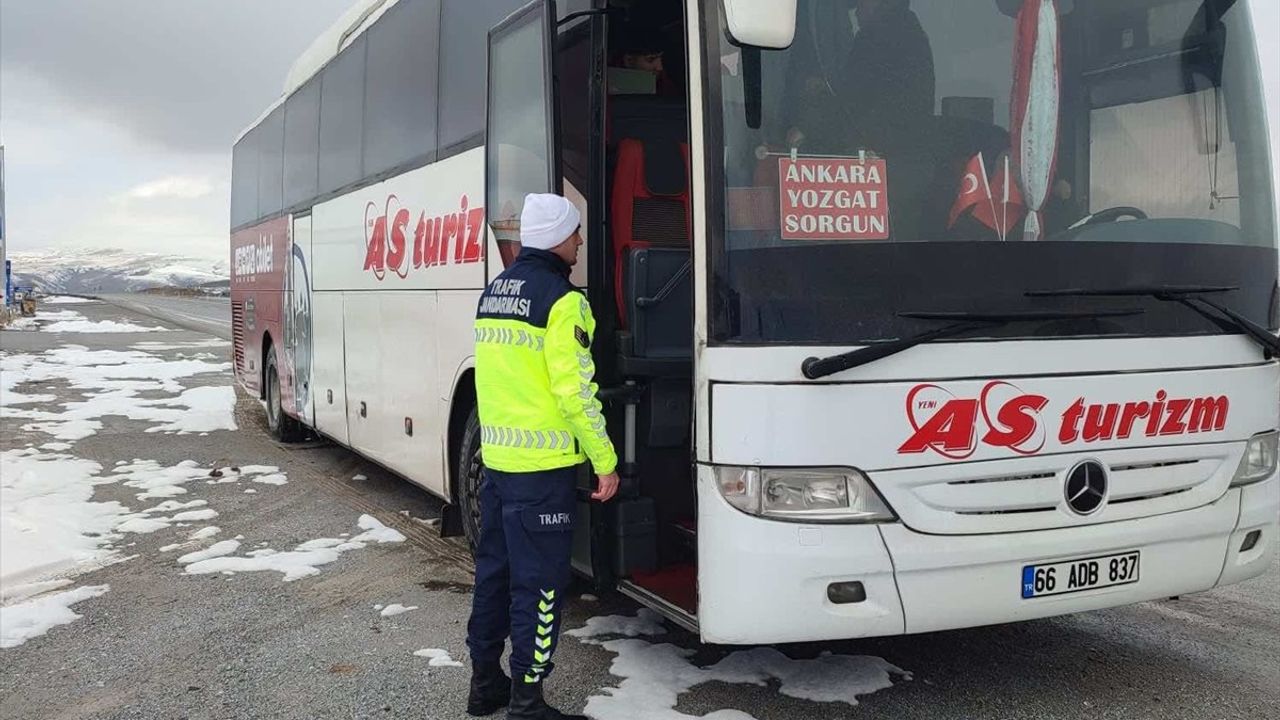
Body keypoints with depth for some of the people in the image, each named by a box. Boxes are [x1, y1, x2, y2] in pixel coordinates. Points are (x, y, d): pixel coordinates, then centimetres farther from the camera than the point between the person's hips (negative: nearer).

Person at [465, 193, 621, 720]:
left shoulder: (493, 292, 12)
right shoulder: (562, 299, -14)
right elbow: (575, 390, -17)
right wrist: (605, 462, -11)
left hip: (495, 457, 8)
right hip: (542, 464, -8)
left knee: (494, 570, 17)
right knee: (539, 583, 0)